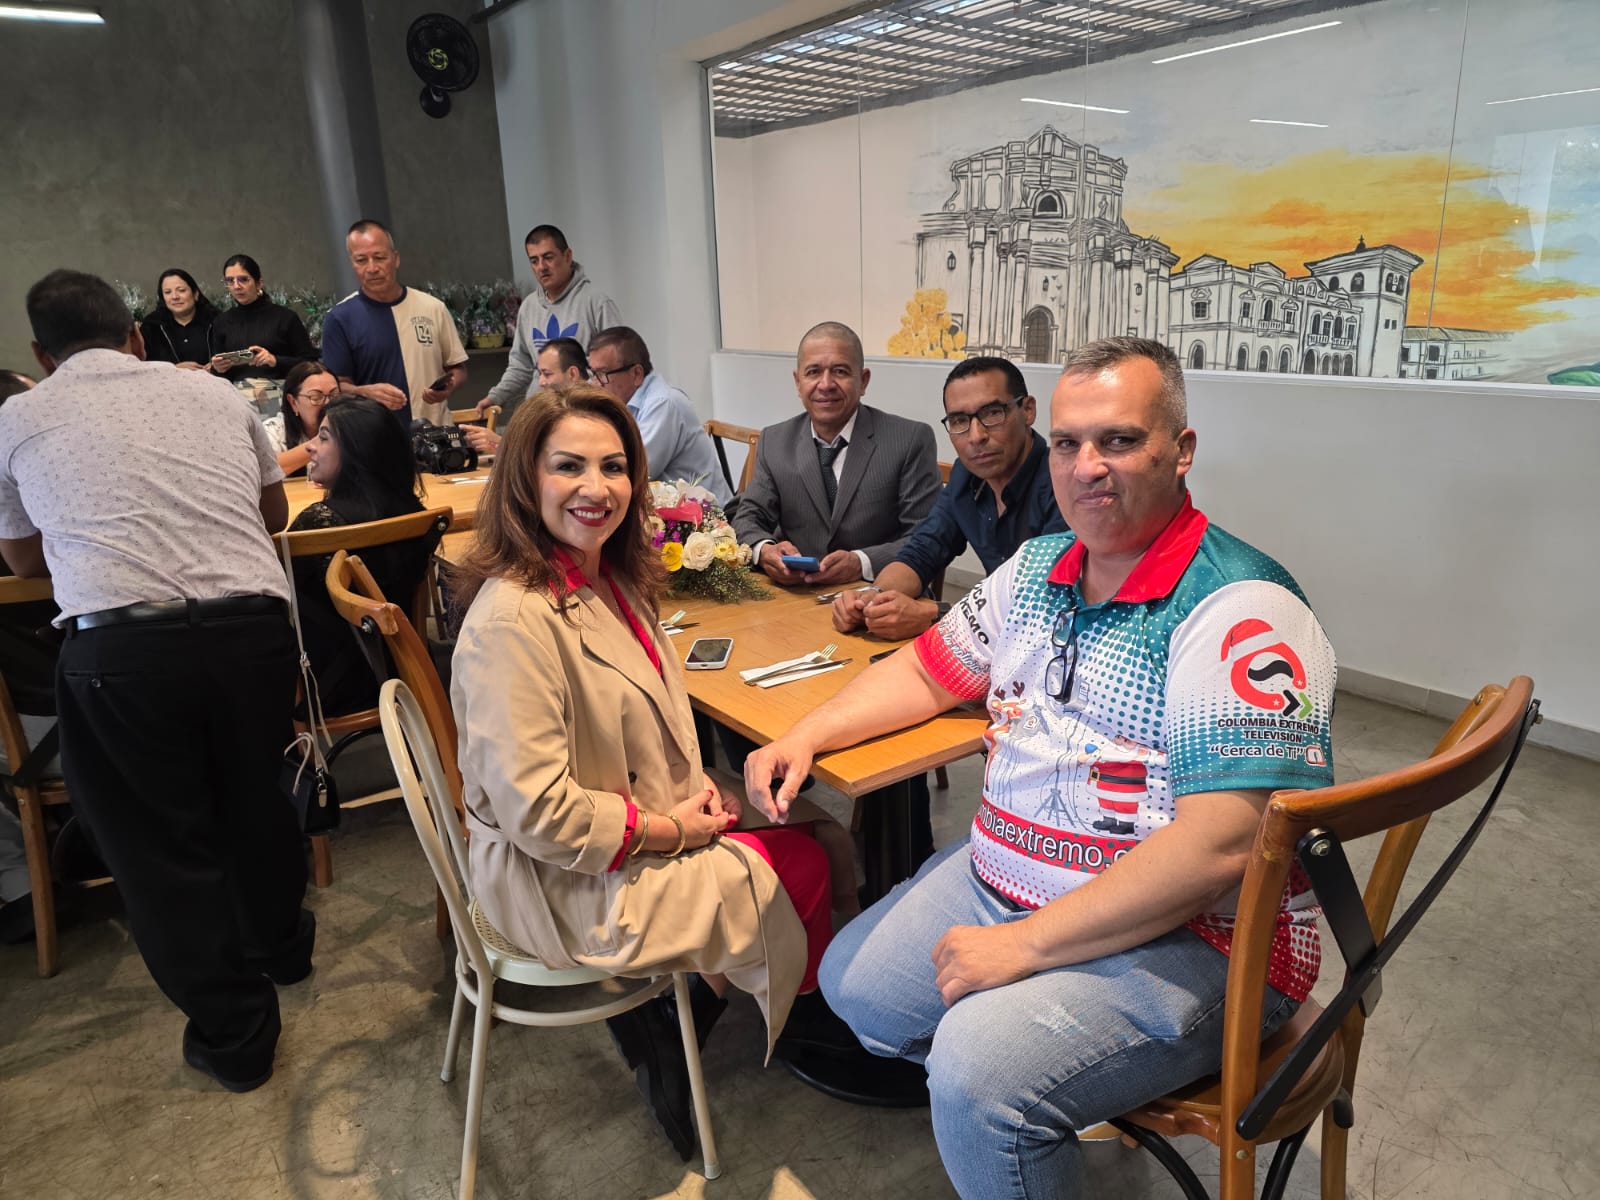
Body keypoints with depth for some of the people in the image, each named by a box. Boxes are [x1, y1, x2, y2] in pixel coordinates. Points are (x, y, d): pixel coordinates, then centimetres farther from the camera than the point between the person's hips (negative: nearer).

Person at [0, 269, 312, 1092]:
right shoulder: (213, 393, 16)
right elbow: (275, 513, 29)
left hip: (119, 646, -2)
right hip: (253, 621, 3)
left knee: (160, 843, 14)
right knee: (254, 802, 25)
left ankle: (233, 1034, 27)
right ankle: (280, 943, 50)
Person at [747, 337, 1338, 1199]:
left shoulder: (1240, 612, -22)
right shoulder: (1036, 569, 5)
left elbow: (1219, 846, -29)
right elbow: (930, 671, 16)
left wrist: (1025, 944, -25)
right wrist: (806, 734, 1)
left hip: (1186, 938, -8)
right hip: (1001, 880, 8)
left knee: (980, 1078, -28)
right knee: (850, 981, 14)